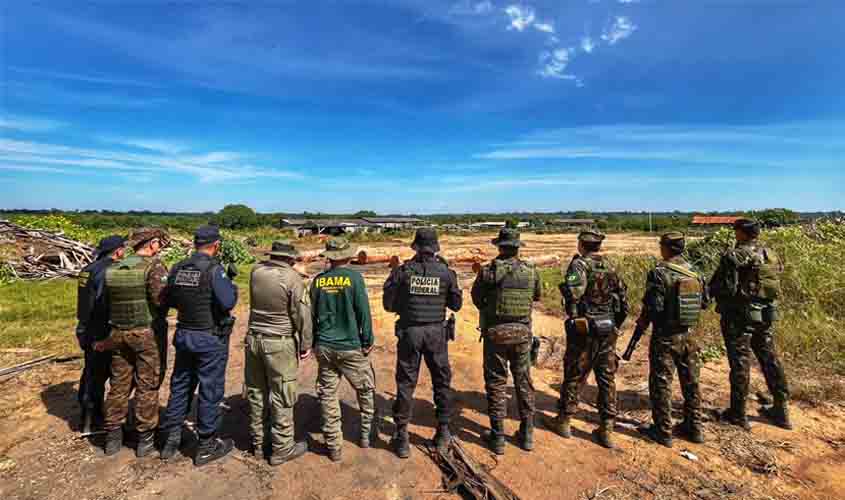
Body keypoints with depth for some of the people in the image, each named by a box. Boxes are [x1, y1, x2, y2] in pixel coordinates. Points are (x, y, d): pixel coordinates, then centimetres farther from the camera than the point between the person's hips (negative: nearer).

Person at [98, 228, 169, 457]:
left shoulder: (112, 269, 6)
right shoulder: (154, 267, -13)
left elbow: (104, 302, 10)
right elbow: (161, 300, -23)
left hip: (118, 333, 6)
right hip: (146, 334, -6)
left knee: (119, 385, 17)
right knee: (147, 386, 5)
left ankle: (112, 437, 27)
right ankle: (145, 439, 15)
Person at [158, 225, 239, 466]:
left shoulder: (178, 269, 2)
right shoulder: (214, 269, -18)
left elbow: (170, 301, 11)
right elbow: (228, 302, -25)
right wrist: (232, 285, -6)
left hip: (184, 335, 6)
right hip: (210, 339, -6)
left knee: (180, 386, 20)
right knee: (210, 391, 6)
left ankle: (171, 439, 32)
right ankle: (206, 446, 19)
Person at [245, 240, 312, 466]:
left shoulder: (256, 272, -1)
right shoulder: (293, 279, -16)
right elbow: (302, 315, -13)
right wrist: (306, 344, -2)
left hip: (254, 339, 6)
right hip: (279, 344, -6)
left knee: (256, 393, 17)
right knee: (281, 397, 6)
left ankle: (258, 443, 32)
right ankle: (281, 449, 18)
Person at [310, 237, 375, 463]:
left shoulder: (318, 281, 1)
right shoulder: (354, 278, -10)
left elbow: (312, 315, 9)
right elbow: (364, 312, -9)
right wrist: (368, 340, 1)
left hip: (324, 347, 4)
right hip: (351, 347, -3)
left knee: (327, 395, 12)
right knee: (366, 390, 17)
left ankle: (333, 446, 19)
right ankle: (366, 434, 28)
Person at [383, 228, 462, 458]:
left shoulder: (402, 271, -6)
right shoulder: (446, 272, -4)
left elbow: (388, 304, -1)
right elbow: (456, 305, 4)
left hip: (409, 332, -1)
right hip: (437, 332, 1)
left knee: (406, 384, 10)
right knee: (442, 382, 16)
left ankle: (402, 438, 16)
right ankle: (443, 433, 26)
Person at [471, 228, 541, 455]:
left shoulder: (489, 270, -12)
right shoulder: (531, 271, -2)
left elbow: (476, 298, 1)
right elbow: (537, 295, 14)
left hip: (495, 333, -3)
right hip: (523, 333, 3)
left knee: (496, 383, 8)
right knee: (524, 382, 17)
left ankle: (498, 436, 15)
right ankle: (527, 433, 26)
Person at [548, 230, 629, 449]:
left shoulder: (579, 264, -10)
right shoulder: (610, 268, 8)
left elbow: (573, 291, -28)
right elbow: (624, 302, 10)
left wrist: (572, 315, -12)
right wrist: (615, 326, 18)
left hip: (584, 330, -5)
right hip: (608, 331, 5)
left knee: (574, 377, 8)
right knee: (607, 379, 11)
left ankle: (563, 421, 23)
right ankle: (606, 430, 18)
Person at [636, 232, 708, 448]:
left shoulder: (659, 273, -17)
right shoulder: (694, 271, 2)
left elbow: (654, 306, -20)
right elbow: (704, 302, 9)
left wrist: (643, 321, -2)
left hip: (665, 336, -6)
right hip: (688, 335, 6)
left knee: (661, 383, 5)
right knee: (691, 382, 18)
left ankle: (663, 431, 13)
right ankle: (694, 427, 30)